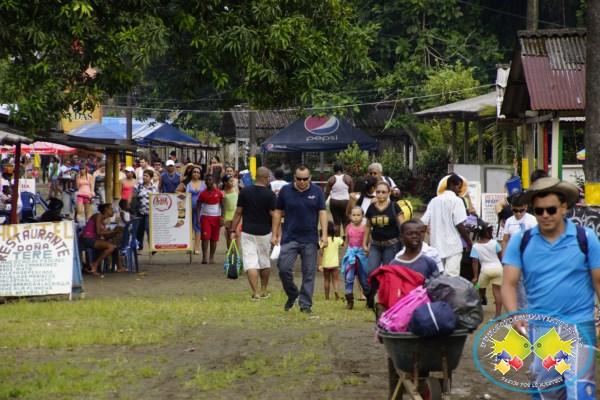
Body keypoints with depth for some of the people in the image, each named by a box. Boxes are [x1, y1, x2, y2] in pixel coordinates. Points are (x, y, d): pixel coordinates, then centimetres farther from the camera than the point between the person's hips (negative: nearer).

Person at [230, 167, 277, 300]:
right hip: (264, 232, 0)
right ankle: (264, 290, 28)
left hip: (247, 232, 0)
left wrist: (233, 230, 4)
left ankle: (255, 292, -13)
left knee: (250, 262, -3)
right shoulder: (270, 195, -9)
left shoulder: (244, 191, -3)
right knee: (265, 261, 17)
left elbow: (238, 212, -1)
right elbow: (273, 214, -10)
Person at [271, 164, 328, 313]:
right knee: (284, 268, -9)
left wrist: (324, 235, -8)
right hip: (289, 238, 0)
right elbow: (278, 213, 7)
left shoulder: (317, 192, 2)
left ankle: (305, 303, 11)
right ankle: (292, 295, 15)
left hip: (310, 239, 0)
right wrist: (275, 235, 4)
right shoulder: (285, 191, 2)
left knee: (309, 273, 2)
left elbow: (322, 213, 1)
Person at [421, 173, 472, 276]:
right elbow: (459, 225, -12)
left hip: (436, 246, 6)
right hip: (453, 246, -6)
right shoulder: (456, 200, -7)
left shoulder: (434, 200, 10)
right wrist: (469, 242, -2)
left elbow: (423, 222, 8)